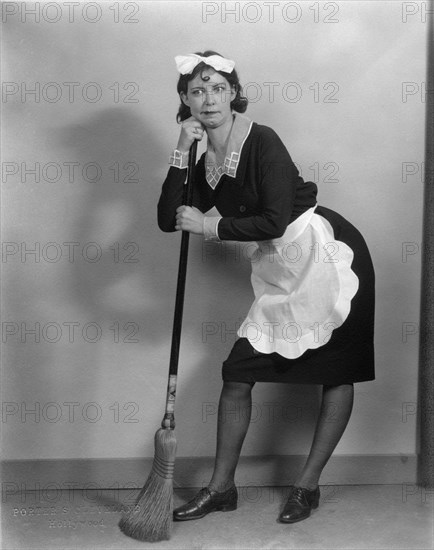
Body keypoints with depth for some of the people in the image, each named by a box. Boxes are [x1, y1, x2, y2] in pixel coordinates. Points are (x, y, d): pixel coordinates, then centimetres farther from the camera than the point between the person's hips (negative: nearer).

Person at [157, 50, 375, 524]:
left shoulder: (262, 142, -16)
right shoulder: (207, 165, 6)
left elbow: (274, 221, -23)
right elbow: (168, 219, -1)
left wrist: (212, 227, -12)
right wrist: (180, 153, -7)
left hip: (328, 254, -7)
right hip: (278, 270, 7)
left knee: (337, 373, 2)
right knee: (237, 373, 3)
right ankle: (221, 488, 16)